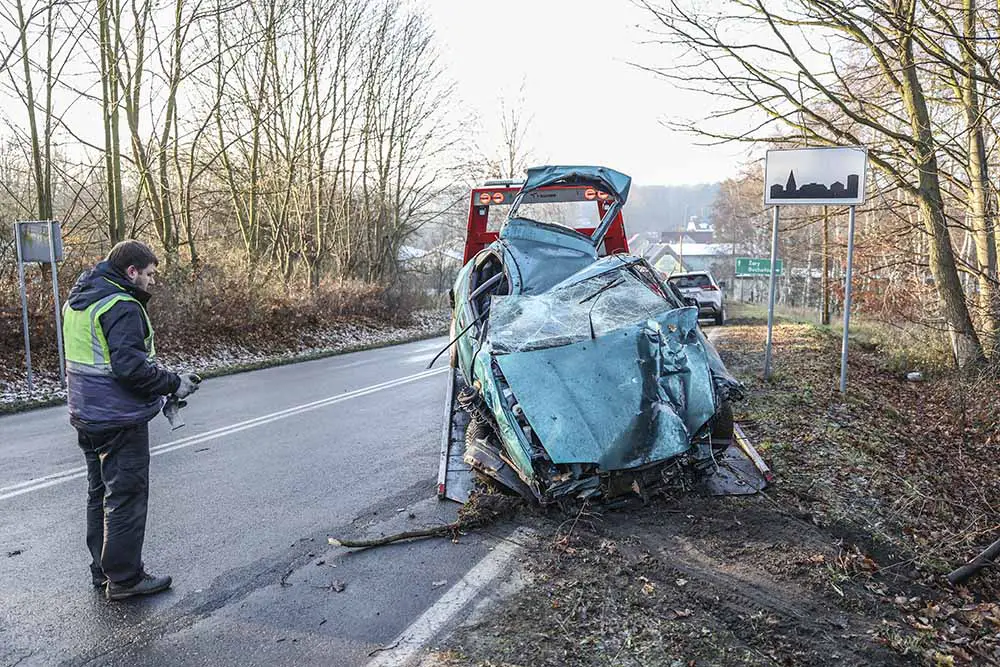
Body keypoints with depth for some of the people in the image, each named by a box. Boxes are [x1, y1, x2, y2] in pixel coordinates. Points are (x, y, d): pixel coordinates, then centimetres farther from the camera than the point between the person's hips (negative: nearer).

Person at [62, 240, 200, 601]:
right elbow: (130, 366, -28)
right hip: (119, 420, -10)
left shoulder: (79, 300, 11)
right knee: (126, 499, 1)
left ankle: (103, 570, 31)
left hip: (87, 417, 10)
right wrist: (173, 383, -17)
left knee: (100, 494, 19)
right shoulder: (122, 307, -21)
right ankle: (124, 578, 11)